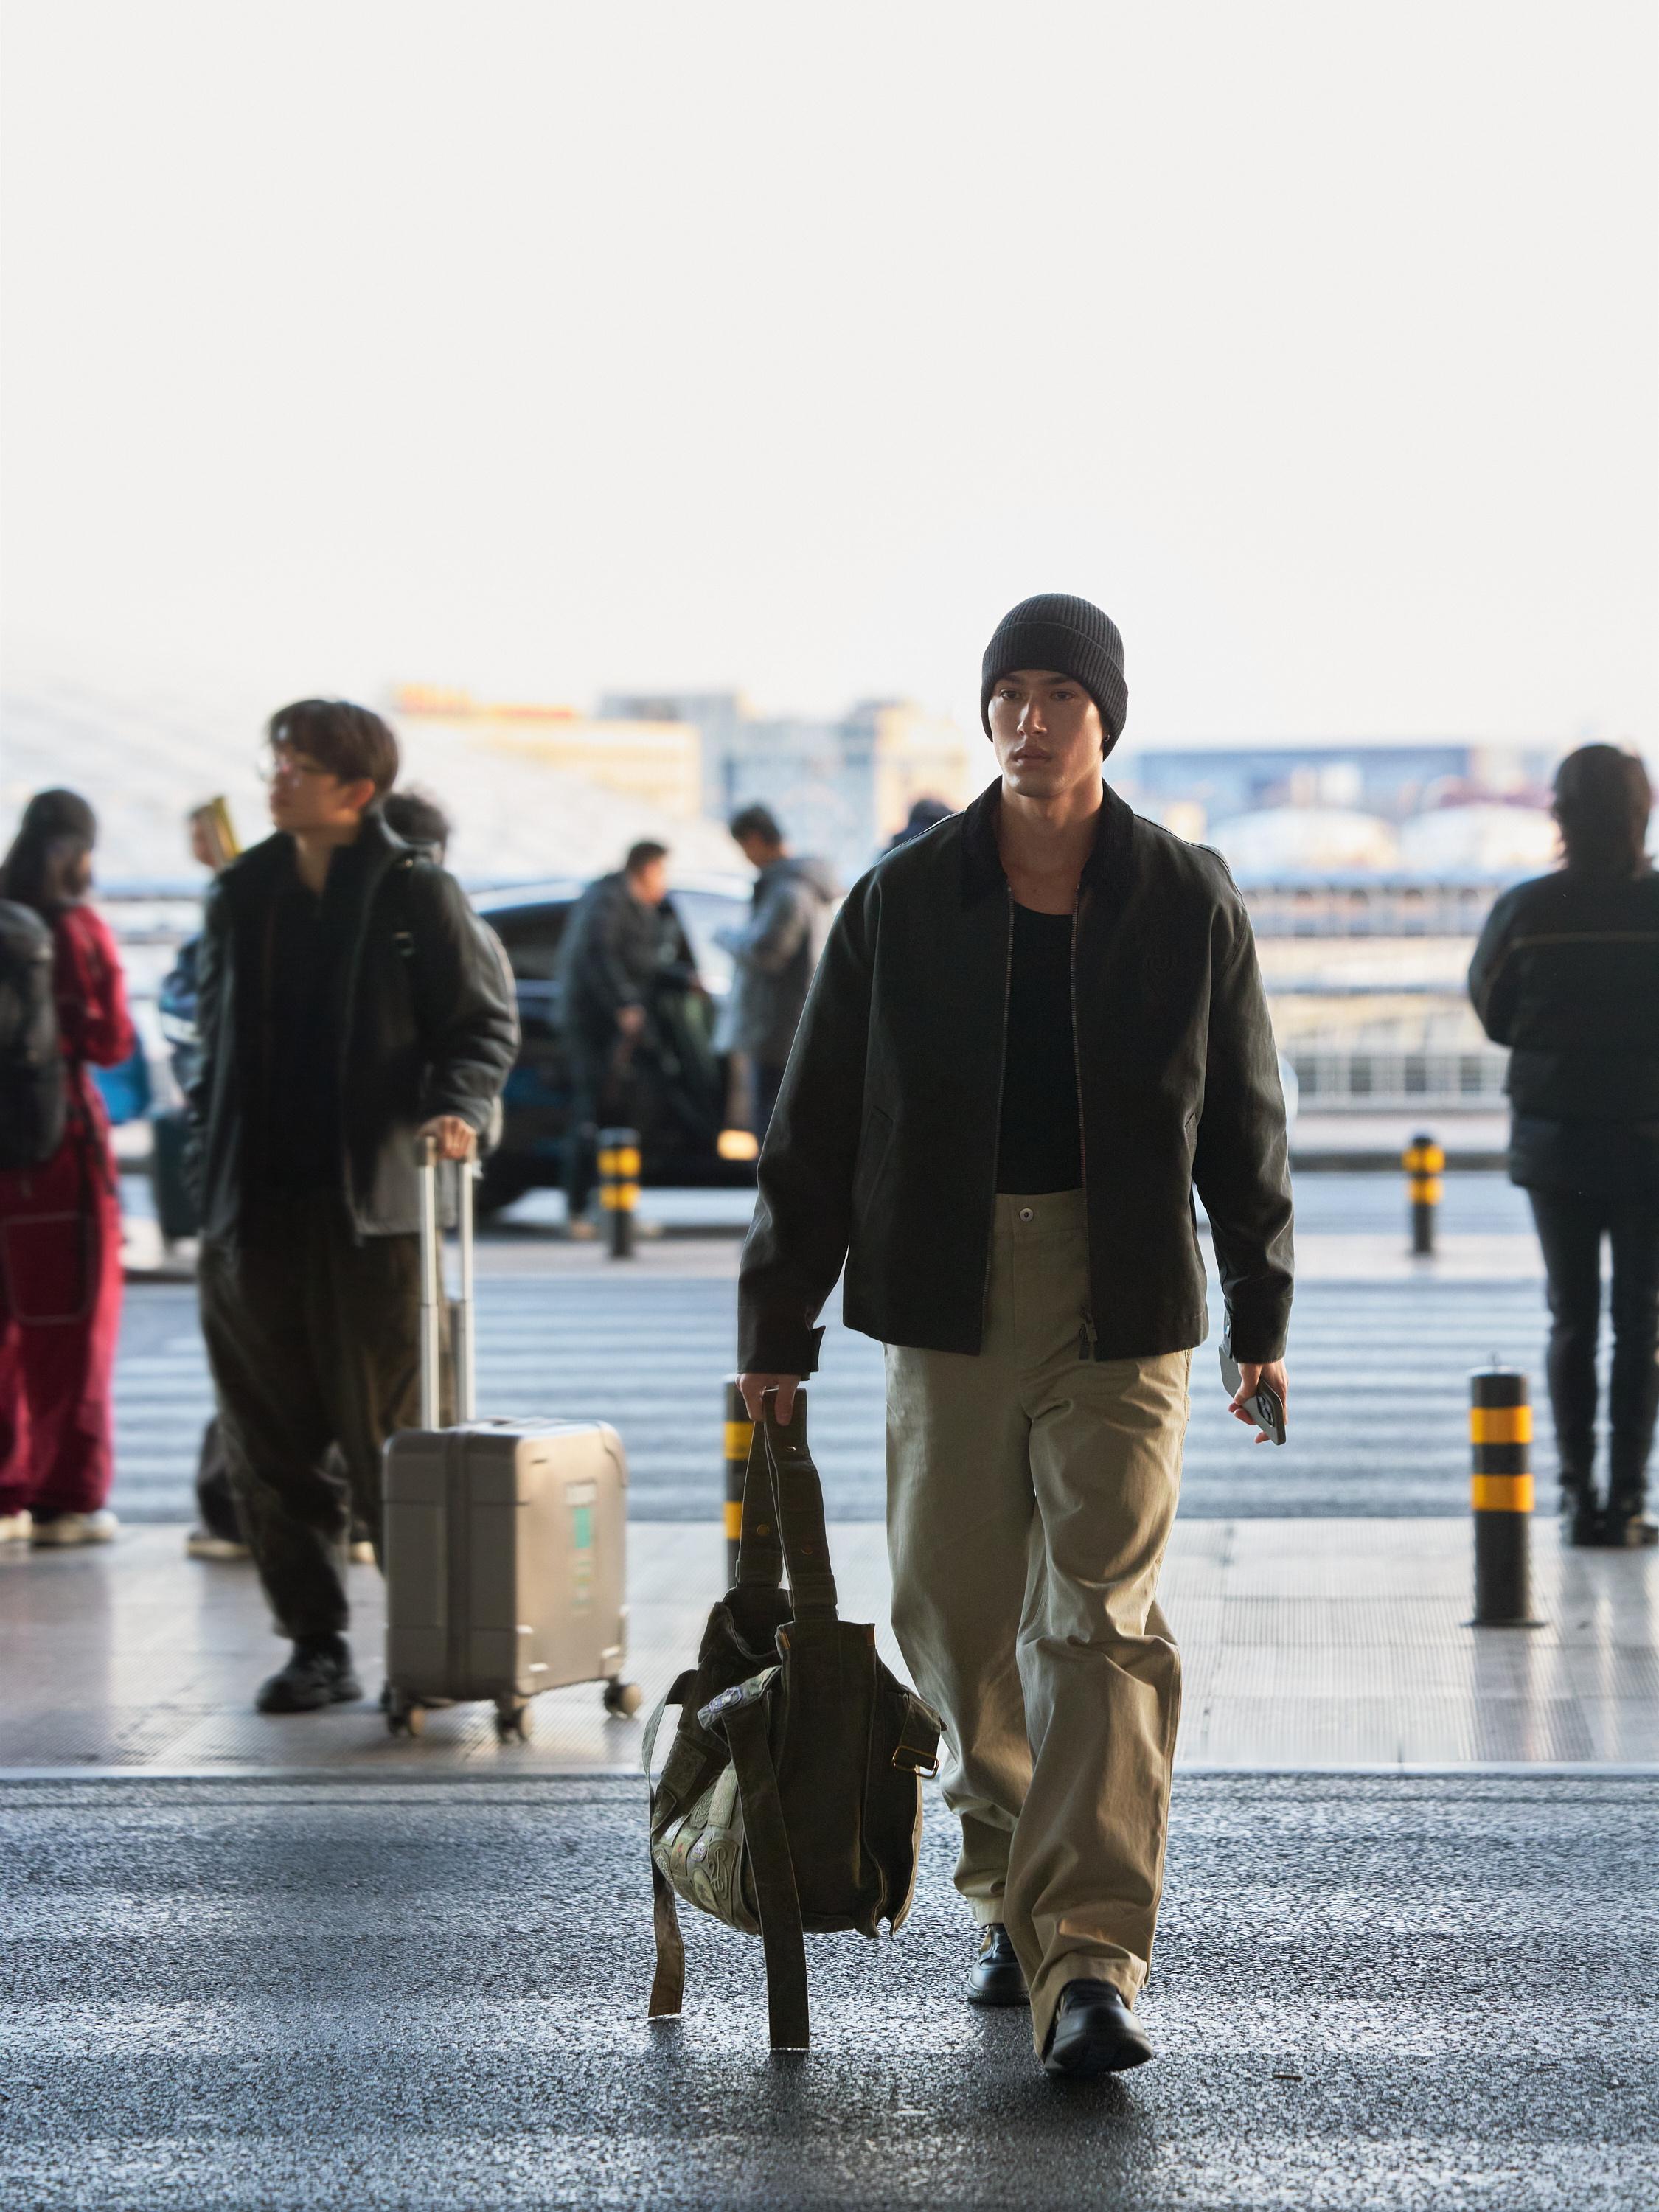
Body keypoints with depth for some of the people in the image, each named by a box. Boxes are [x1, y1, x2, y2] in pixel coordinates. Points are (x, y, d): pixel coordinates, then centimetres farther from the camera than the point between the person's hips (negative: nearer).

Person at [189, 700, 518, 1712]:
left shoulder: (417, 895, -2)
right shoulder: (244, 896, 12)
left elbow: (485, 1023, 1)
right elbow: (220, 1043, 18)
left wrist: (456, 1107, -18)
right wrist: (210, 1175, 12)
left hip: (371, 1206, -5)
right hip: (255, 1205, 5)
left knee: (387, 1436, -2)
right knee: (273, 1442, 5)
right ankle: (317, 1645, 13)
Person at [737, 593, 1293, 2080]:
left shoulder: (1187, 902, 1)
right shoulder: (903, 901, 2)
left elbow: (1245, 1121, 9)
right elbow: (819, 1123, 5)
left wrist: (1259, 1317, 11)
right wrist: (778, 1328, 3)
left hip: (1124, 1301, -2)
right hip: (951, 1291, 2)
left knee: (1103, 1616, -11)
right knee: (955, 1611, 8)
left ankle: (1094, 1958, -16)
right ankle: (1014, 1895, 28)